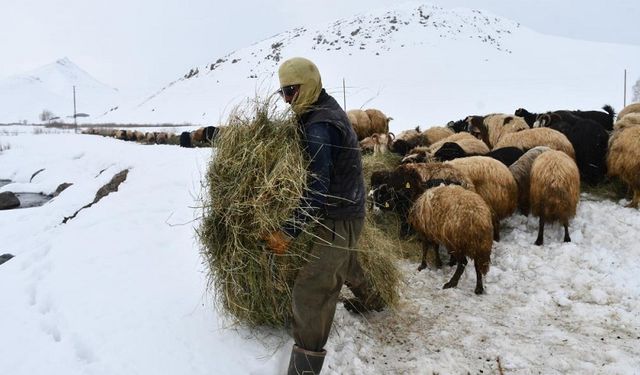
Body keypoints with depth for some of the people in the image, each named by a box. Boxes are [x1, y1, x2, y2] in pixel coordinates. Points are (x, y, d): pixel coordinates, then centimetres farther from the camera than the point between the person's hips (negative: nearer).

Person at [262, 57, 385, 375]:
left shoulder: (319, 126, -25)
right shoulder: (328, 107, 5)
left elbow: (318, 189, -29)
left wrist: (288, 232, -30)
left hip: (339, 216, -11)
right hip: (349, 206, 11)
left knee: (311, 290, -10)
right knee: (342, 258, 34)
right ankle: (369, 300, 60)